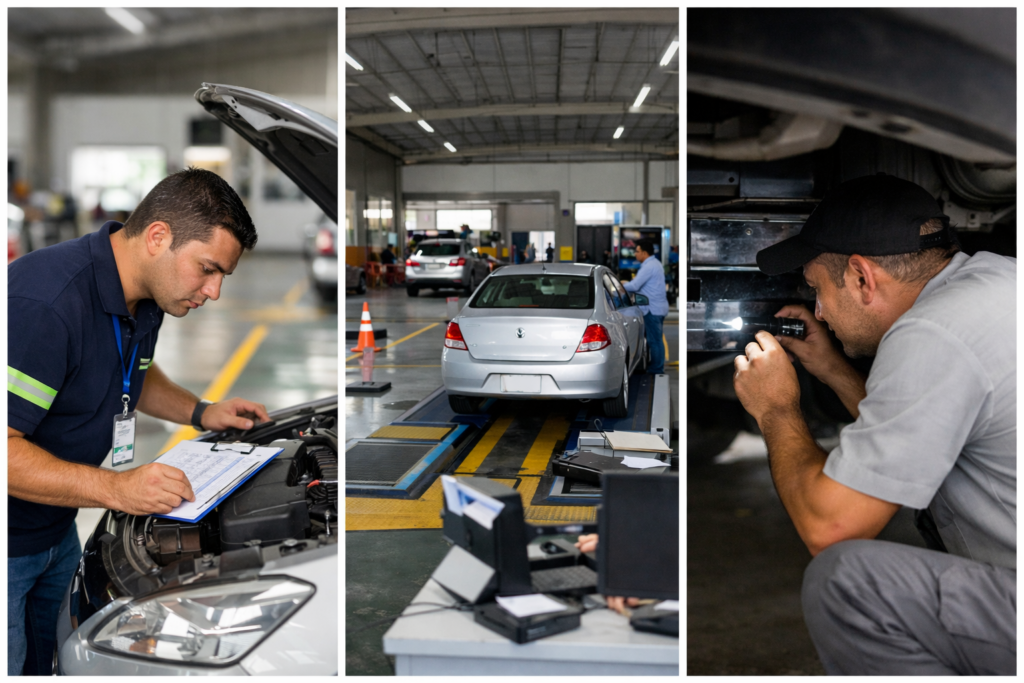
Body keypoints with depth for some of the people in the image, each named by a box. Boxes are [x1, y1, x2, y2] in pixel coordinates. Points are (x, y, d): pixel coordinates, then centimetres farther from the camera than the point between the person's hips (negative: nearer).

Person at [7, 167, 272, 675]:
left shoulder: (145, 299, -1)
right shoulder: (44, 303, -32)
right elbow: (7, 449, -33)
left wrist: (201, 413, 6)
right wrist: (115, 488, -35)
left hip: (57, 532, 9)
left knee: (44, 662, 23)